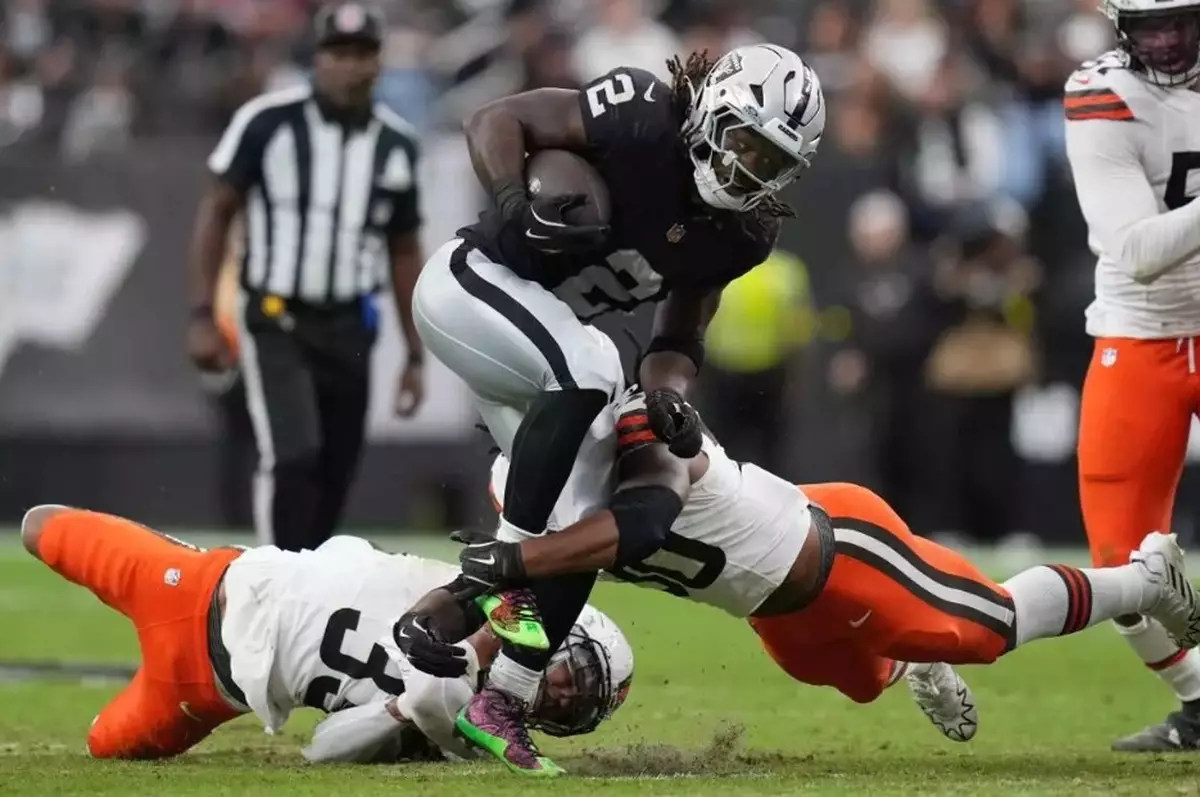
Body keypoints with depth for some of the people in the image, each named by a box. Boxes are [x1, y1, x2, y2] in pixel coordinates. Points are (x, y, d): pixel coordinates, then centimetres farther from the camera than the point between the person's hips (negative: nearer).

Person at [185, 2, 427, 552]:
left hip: (347, 329, 4)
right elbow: (217, 211, -1)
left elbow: (405, 252, 14)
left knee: (334, 478, 5)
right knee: (293, 456, -20)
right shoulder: (268, 122, -8)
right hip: (275, 320, -4)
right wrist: (202, 316, -7)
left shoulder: (395, 144, 5)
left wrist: (415, 355, 12)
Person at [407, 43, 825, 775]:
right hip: (470, 282, -8)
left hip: (540, 334, 8)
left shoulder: (739, 232, -1)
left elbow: (679, 337, 5)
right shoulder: (643, 120, -22)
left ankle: (500, 707, 6)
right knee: (590, 372, -35)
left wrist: (669, 397, -17)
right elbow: (498, 120, -18)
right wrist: (514, 204, -37)